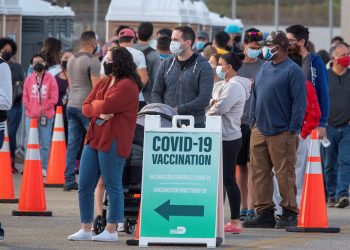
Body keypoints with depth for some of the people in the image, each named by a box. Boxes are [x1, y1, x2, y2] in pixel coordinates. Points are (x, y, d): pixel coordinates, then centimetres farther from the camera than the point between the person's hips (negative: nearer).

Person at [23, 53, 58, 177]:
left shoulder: (50, 79, -1)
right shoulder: (29, 79, 8)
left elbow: (54, 98, -5)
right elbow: (25, 97, 7)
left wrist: (42, 109, -12)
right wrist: (32, 111, -7)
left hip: (46, 116, -2)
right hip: (31, 116, 2)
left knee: (45, 143, 0)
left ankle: (44, 168, 6)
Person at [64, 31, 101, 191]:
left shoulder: (71, 60, 13)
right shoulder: (92, 61, -12)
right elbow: (96, 87, -15)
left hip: (71, 105, 7)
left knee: (73, 144, 6)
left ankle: (69, 180, 2)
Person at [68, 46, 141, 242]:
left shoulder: (127, 85, -10)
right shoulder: (103, 83, 17)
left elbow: (107, 105, -20)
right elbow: (86, 108, 12)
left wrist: (95, 104, 1)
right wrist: (99, 112, -8)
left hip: (112, 142, -9)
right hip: (94, 138, 9)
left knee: (112, 185, -2)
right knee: (85, 185, 8)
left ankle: (111, 230, 4)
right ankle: (86, 229, 15)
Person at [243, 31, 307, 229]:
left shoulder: (293, 71, -8)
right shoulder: (264, 69, 15)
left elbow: (299, 102, -11)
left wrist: (292, 129, -14)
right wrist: (253, 121, 13)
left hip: (282, 133, -7)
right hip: (260, 131, 7)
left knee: (285, 174, -3)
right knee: (260, 173, 6)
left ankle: (290, 213, 5)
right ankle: (265, 213, 11)